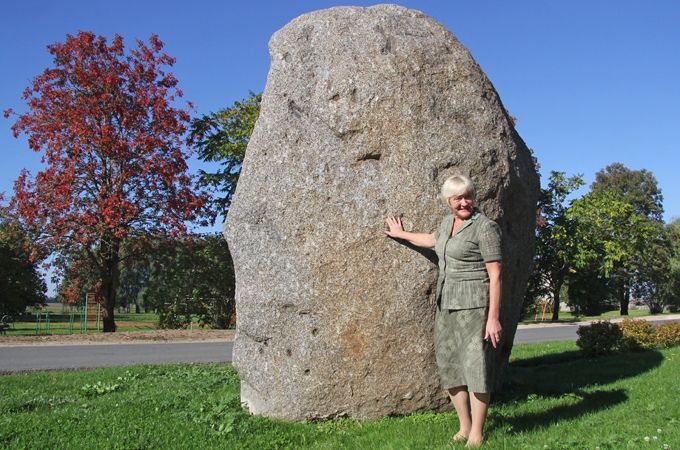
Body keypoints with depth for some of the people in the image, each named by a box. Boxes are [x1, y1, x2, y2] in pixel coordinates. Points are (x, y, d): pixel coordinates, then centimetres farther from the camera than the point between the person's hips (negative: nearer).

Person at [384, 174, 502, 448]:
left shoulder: (485, 227, -11)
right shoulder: (448, 222, 11)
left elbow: (495, 275, -13)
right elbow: (434, 240, 35)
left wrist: (494, 317, -18)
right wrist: (402, 234, 47)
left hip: (473, 304, -8)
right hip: (446, 304, 8)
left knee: (475, 367, -4)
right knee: (449, 365, 10)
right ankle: (464, 426, 22)